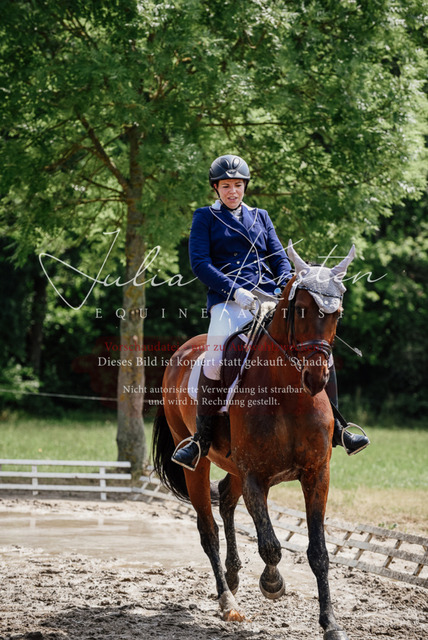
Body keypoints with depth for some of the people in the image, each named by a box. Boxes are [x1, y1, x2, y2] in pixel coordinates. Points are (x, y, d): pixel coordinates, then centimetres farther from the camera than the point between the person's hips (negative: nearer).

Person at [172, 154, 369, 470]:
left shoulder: (260, 216, 22)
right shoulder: (206, 217, 10)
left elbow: (279, 257, 17)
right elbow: (199, 263, -2)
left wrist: (286, 283, -7)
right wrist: (237, 292, -14)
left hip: (269, 298, 4)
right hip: (228, 301, -4)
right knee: (214, 361, -28)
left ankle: (333, 427, -2)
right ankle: (202, 438, -13)